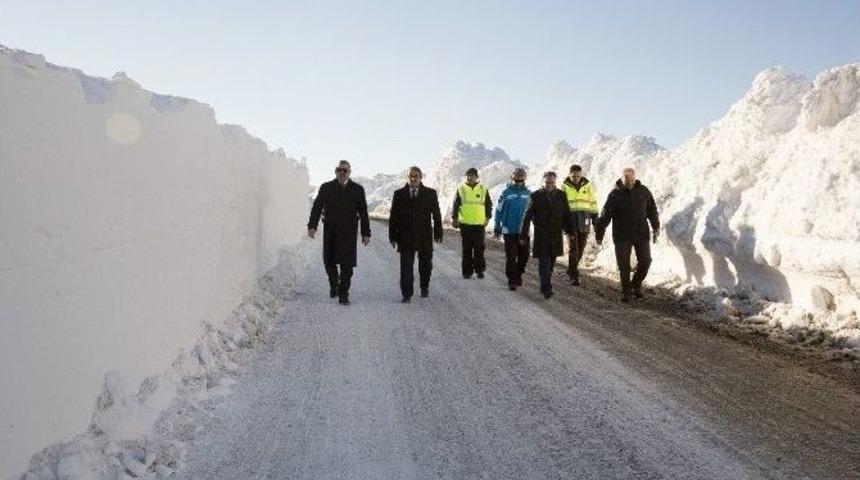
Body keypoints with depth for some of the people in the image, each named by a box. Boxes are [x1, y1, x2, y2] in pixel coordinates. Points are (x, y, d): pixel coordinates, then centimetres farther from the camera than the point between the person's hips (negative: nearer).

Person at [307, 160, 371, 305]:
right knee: (329, 261, 7)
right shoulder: (326, 187, 6)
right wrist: (312, 226, -16)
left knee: (347, 264, -5)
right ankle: (334, 284, 33)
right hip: (330, 231, 1)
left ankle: (343, 295, 1)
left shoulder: (358, 189, 6)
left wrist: (366, 233, 1)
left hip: (349, 232, -1)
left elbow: (363, 212, 6)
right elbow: (317, 207, -2)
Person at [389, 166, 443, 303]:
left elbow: (436, 215, 3)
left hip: (424, 237, 1)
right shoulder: (399, 194, 4)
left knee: (425, 265, 13)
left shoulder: (430, 194, 2)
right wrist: (393, 236, 0)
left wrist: (438, 234, -1)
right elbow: (393, 216, 4)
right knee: (406, 267, -4)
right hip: (405, 238, -1)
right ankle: (407, 294, 1)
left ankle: (424, 288, 35)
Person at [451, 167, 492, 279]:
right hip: (465, 224, 0)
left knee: (479, 248, 1)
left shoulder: (483, 189, 6)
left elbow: (489, 204, 13)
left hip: (479, 224, 0)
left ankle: (480, 270, 10)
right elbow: (456, 205, 8)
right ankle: (467, 271, 9)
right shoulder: (461, 190, 5)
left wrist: (488, 217, 6)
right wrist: (454, 218, 2)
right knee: (467, 249, 3)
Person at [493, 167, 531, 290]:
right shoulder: (506, 193, -2)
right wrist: (497, 229, 2)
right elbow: (499, 211, 2)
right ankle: (512, 280, 6)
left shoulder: (528, 193, 5)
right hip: (509, 230, -2)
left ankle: (518, 274, 30)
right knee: (511, 256, -1)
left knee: (524, 255, 6)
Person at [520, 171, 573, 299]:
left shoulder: (561, 196, 6)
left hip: (556, 235, 4)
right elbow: (527, 217, -2)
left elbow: (566, 215, 13)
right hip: (541, 236, -3)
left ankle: (546, 286, 25)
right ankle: (546, 288, -7)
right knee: (544, 262, -8)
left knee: (551, 262, 11)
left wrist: (570, 231, 11)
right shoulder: (535, 196, -4)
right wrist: (523, 235, -3)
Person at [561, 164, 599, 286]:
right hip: (570, 219, -2)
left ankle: (572, 270, 27)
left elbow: (593, 203, 10)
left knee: (581, 247, 8)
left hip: (584, 220, 2)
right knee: (573, 247, -7)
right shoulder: (565, 187, 2)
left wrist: (595, 219, 7)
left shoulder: (588, 186, 6)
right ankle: (573, 275, -3)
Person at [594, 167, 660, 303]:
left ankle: (636, 284, 27)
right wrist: (599, 234, -6)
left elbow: (652, 210, 12)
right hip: (622, 236, -2)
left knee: (645, 261, 2)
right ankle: (625, 291, 13)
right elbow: (605, 216, -6)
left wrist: (656, 227, 10)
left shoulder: (643, 191, 1)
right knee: (623, 265, -1)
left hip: (641, 234, 2)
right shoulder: (615, 195, -7)